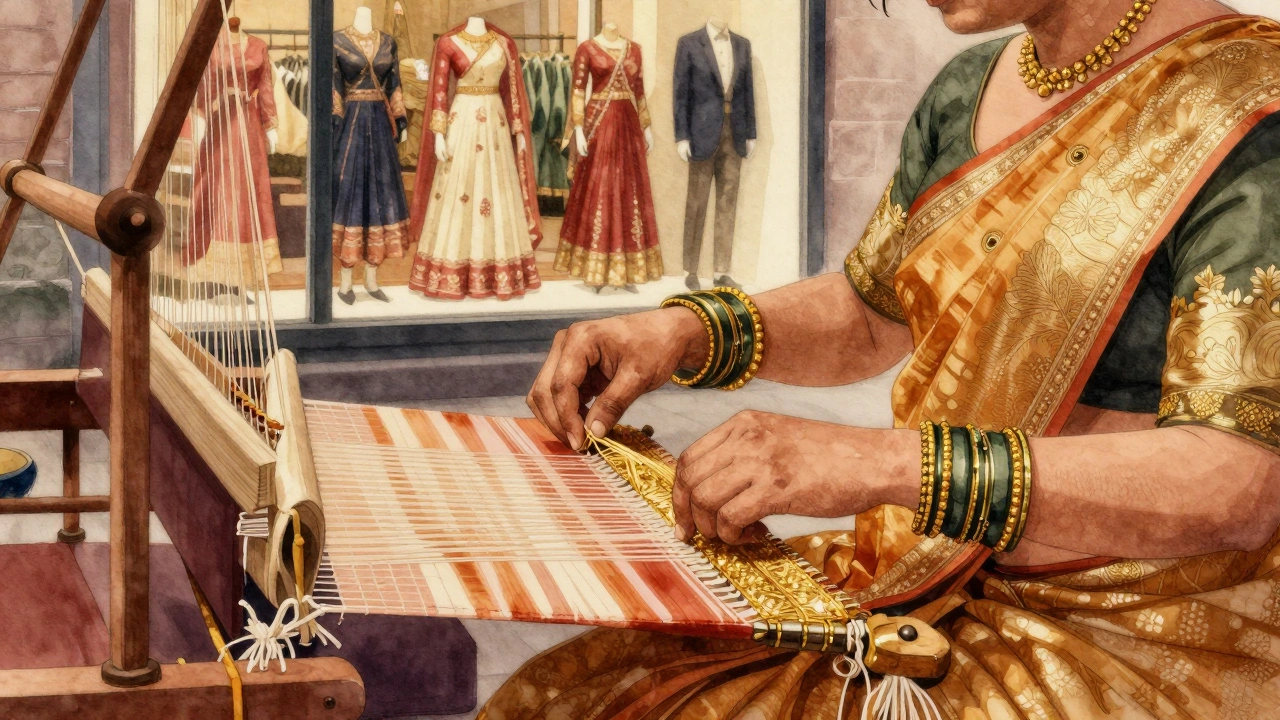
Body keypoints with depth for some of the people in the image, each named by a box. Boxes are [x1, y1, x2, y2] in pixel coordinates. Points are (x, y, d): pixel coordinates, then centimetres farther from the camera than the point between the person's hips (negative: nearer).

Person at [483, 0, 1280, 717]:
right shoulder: (969, 90, 8)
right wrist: (685, 333, 4)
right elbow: (870, 312, 23)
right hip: (914, 585, 7)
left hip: (1116, 649, -7)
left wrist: (891, 465, -36)